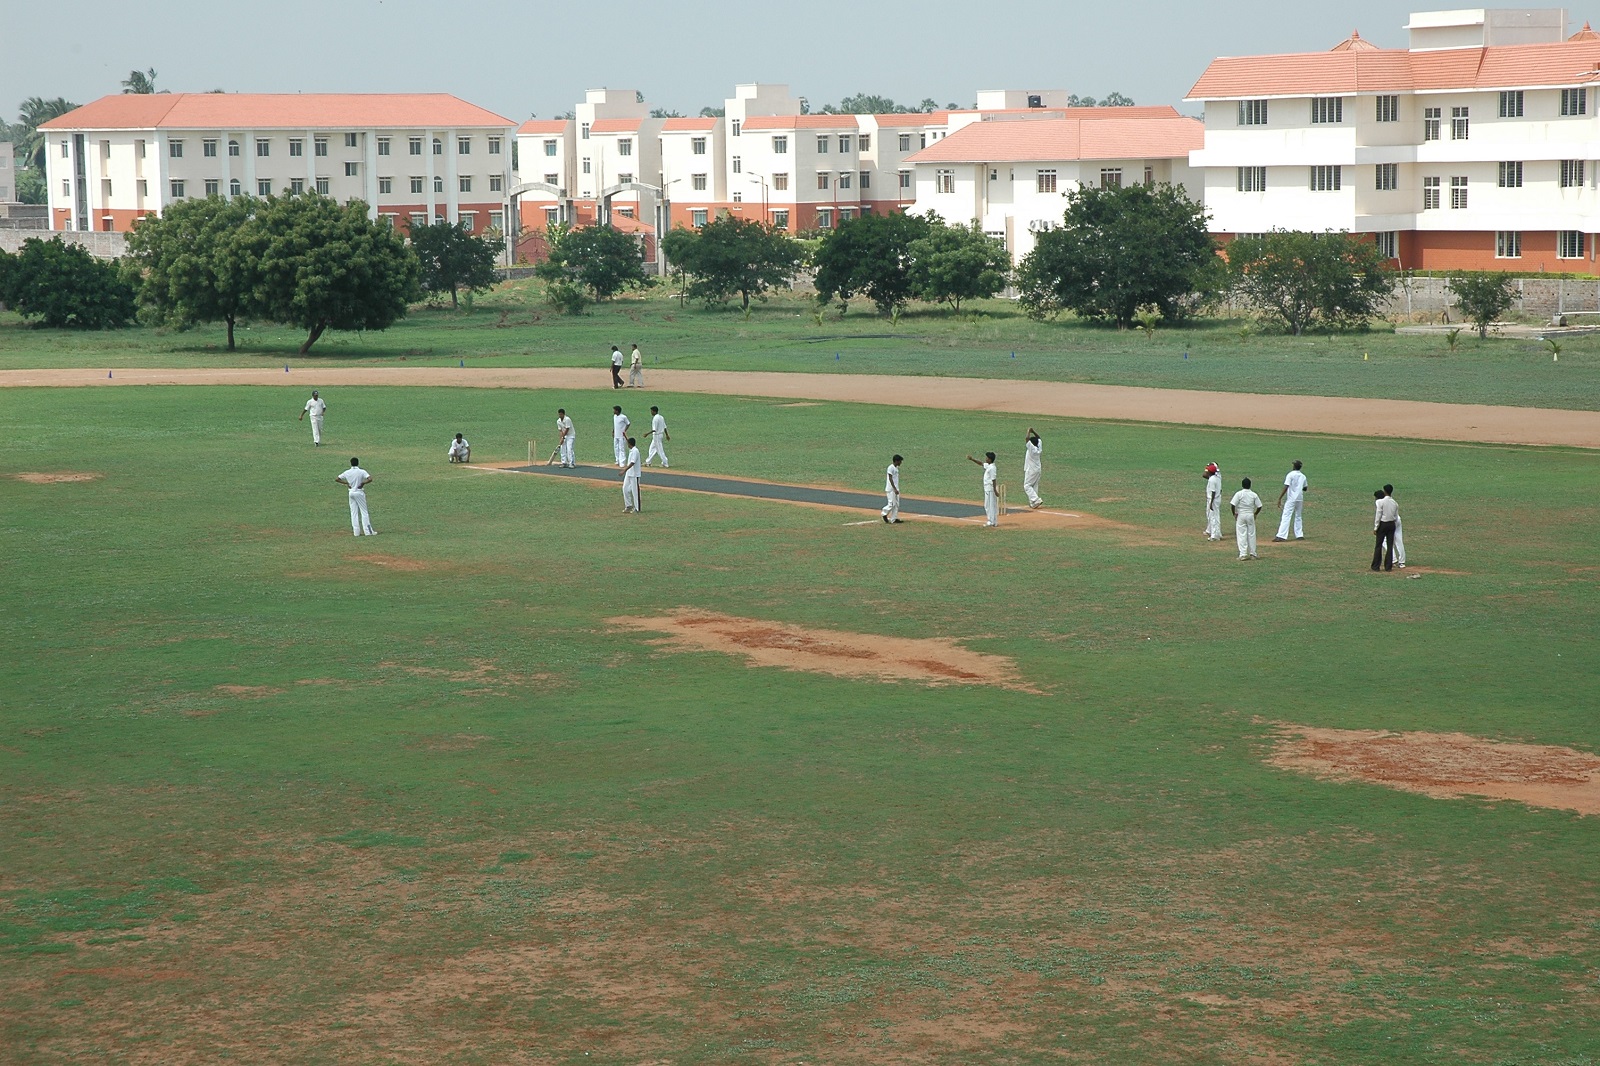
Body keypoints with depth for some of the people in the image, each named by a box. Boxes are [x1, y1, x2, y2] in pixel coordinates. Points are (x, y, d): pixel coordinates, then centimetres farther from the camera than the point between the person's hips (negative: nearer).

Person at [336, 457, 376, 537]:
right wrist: (363, 483, -10)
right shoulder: (362, 472, -11)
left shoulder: (347, 473, 0)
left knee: (354, 513, 8)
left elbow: (336, 479, 3)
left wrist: (346, 483, 5)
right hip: (359, 493, -3)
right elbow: (370, 479, -24)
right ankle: (368, 531, -3)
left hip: (351, 493, 3)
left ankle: (356, 531, 6)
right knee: (364, 512, 1)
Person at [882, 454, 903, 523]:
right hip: (891, 489, -10)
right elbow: (890, 479, -19)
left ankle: (894, 519, 9)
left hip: (895, 489, 10)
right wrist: (895, 489, -24)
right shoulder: (891, 468, -14)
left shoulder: (897, 468, 14)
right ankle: (884, 514, 9)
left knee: (896, 504, 7)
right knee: (892, 504, -11)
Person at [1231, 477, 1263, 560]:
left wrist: (1234, 514, -2)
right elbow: (1259, 506, 0)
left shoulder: (1239, 494, -9)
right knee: (1251, 534, 11)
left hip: (1240, 516, -3)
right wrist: (1255, 514, 15)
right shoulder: (1254, 495, 0)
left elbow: (1232, 504, -16)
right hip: (1250, 516, 3)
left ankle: (1243, 554, -6)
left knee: (1241, 535, -1)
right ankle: (1252, 554, 16)